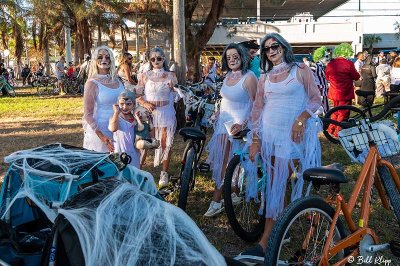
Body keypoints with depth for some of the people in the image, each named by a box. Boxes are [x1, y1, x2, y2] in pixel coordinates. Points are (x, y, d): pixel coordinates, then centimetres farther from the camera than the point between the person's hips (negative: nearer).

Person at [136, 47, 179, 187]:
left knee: (165, 144, 3)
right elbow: (137, 94, 4)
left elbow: (176, 95, 7)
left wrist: (173, 87, -11)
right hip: (148, 113, 1)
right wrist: (145, 104, -11)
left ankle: (164, 173, 14)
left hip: (166, 113, 0)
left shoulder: (170, 75, 4)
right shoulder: (145, 76, 6)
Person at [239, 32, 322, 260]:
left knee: (277, 187, -8)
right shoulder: (264, 79, 14)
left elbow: (316, 98, 0)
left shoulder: (300, 70, 3)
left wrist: (301, 118, -17)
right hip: (269, 135, 5)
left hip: (292, 135, -5)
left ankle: (264, 245, -6)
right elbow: (258, 109, 12)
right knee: (274, 185, 7)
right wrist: (255, 140, 6)